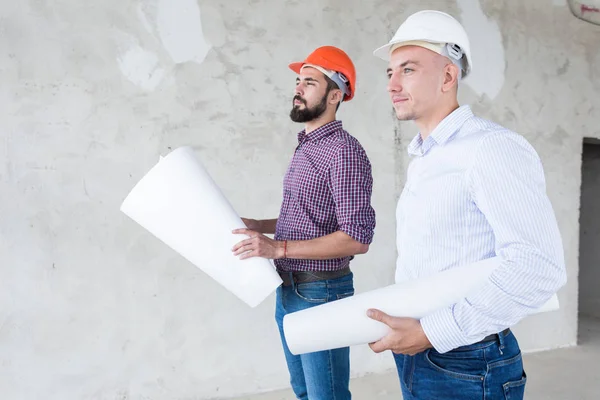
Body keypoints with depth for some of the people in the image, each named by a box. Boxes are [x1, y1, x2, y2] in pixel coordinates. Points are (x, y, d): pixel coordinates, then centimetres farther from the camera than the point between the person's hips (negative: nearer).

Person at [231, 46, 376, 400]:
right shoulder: (305, 147, 11)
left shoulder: (344, 151, -18)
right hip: (288, 290, 9)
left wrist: (279, 248, -26)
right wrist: (261, 227, 7)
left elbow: (357, 237, -24)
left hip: (321, 293, -9)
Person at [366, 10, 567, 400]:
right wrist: (392, 317, 6)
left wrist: (433, 332, -23)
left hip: (466, 364, -8)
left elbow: (538, 266, -26)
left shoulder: (493, 148, -17)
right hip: (414, 352, 8)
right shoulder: (422, 159, 11)